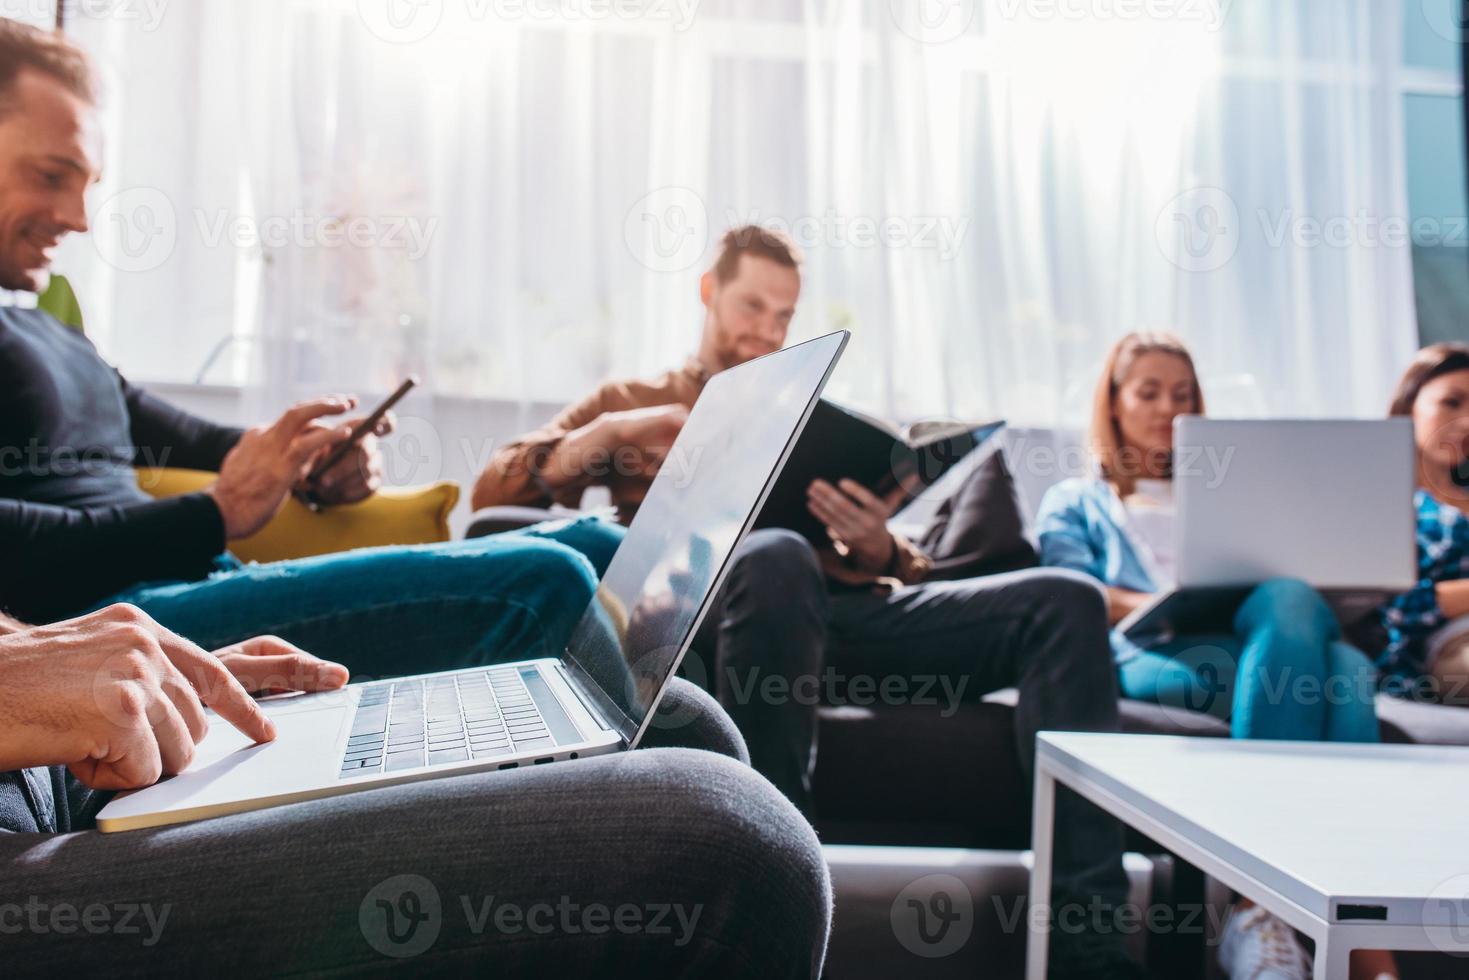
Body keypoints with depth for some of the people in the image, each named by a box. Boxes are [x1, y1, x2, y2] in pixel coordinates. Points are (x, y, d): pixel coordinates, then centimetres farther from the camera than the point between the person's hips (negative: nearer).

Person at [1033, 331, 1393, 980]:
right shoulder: (1076, 501, 29)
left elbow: (1273, 583, 25)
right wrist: (1160, 604, -12)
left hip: (1254, 636, 4)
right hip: (1153, 656, -4)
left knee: (1346, 666, -36)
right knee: (1294, 603, -38)